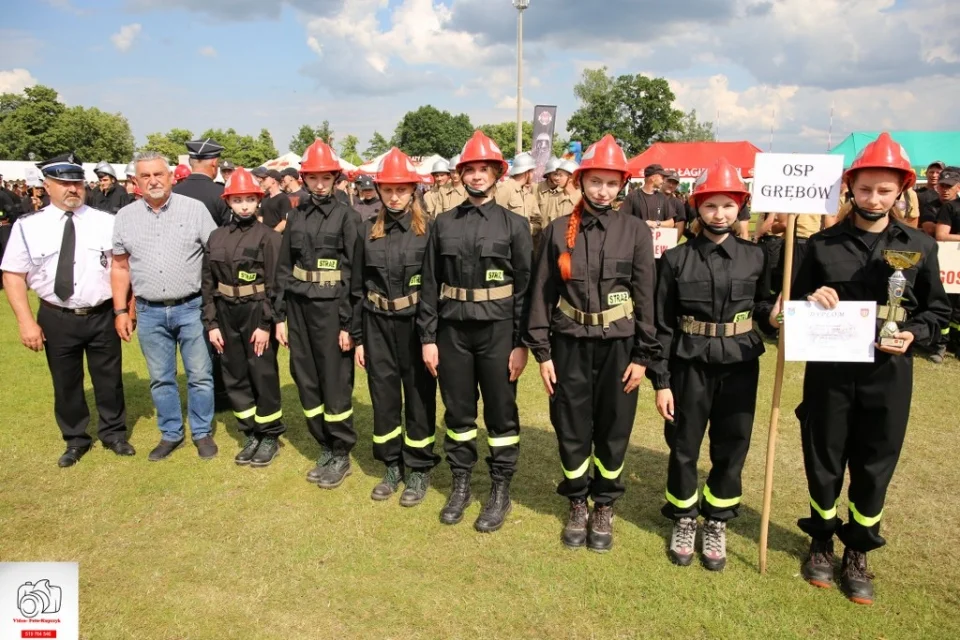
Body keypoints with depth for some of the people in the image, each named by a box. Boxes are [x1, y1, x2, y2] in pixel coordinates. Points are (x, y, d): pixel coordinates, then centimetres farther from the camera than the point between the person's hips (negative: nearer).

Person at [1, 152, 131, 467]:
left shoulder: (106, 222, -4)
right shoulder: (27, 226, -4)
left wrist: (122, 311, -9)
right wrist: (26, 321, -10)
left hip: (102, 315, 0)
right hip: (56, 319, 0)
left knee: (109, 379, 13)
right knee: (66, 383, 15)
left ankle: (113, 434, 35)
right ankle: (75, 440, 35)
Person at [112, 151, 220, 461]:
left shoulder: (194, 208, -3)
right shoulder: (125, 216, 5)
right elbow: (120, 267, 10)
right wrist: (120, 311, 6)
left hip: (191, 307, -2)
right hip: (149, 312, 3)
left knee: (200, 375, 5)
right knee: (160, 378, 12)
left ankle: (202, 433, 21)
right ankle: (170, 434, 27)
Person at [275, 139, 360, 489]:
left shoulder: (347, 216, -5)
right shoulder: (296, 216, 9)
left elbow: (354, 273, -9)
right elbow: (284, 268, 11)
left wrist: (348, 323, -13)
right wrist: (280, 315, 6)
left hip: (331, 308, -5)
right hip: (298, 307, 5)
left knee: (335, 383, 2)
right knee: (306, 381, 11)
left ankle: (341, 455, 16)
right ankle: (325, 448, 26)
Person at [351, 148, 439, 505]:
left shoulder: (428, 229, -5)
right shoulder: (368, 230, 4)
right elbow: (358, 286, 7)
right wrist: (358, 336, 5)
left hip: (416, 323, -3)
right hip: (378, 325, 3)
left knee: (419, 396, 7)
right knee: (383, 396, 11)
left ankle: (418, 469, 22)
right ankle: (392, 466, 28)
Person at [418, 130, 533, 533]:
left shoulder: (515, 225, -1)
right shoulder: (443, 224, 5)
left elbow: (526, 287, -4)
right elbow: (430, 284, 5)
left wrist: (522, 344, -8)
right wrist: (427, 337, 1)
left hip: (497, 332, -2)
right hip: (452, 331, 2)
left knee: (501, 414, 7)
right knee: (458, 412, 12)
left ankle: (500, 493, 22)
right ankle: (460, 485, 28)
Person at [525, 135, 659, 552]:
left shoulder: (636, 232, -1)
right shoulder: (558, 230, 0)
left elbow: (646, 297, -1)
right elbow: (542, 293, 1)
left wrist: (643, 356, -4)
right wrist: (541, 351, -2)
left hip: (618, 345, 0)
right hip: (570, 344, 1)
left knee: (613, 430, 10)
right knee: (571, 429, 9)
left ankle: (604, 508, 29)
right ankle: (577, 506, 29)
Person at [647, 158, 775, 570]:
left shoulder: (755, 256, 1)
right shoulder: (676, 259, -4)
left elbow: (763, 305, 13)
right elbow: (662, 324, -3)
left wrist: (771, 311, -12)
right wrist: (661, 381, -6)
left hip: (740, 365, 2)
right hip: (690, 365, -1)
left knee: (731, 448, 10)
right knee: (683, 447, 9)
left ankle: (717, 524, 29)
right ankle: (684, 520, 30)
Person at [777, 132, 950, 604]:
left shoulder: (920, 246, 2)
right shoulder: (823, 244, 0)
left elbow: (938, 310, 8)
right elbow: (795, 305, 6)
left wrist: (913, 333, -11)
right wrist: (811, 300, -16)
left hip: (888, 373, 1)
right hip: (828, 370, 0)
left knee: (874, 465, 10)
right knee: (823, 460, 11)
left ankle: (857, 552, 30)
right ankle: (821, 541, 33)